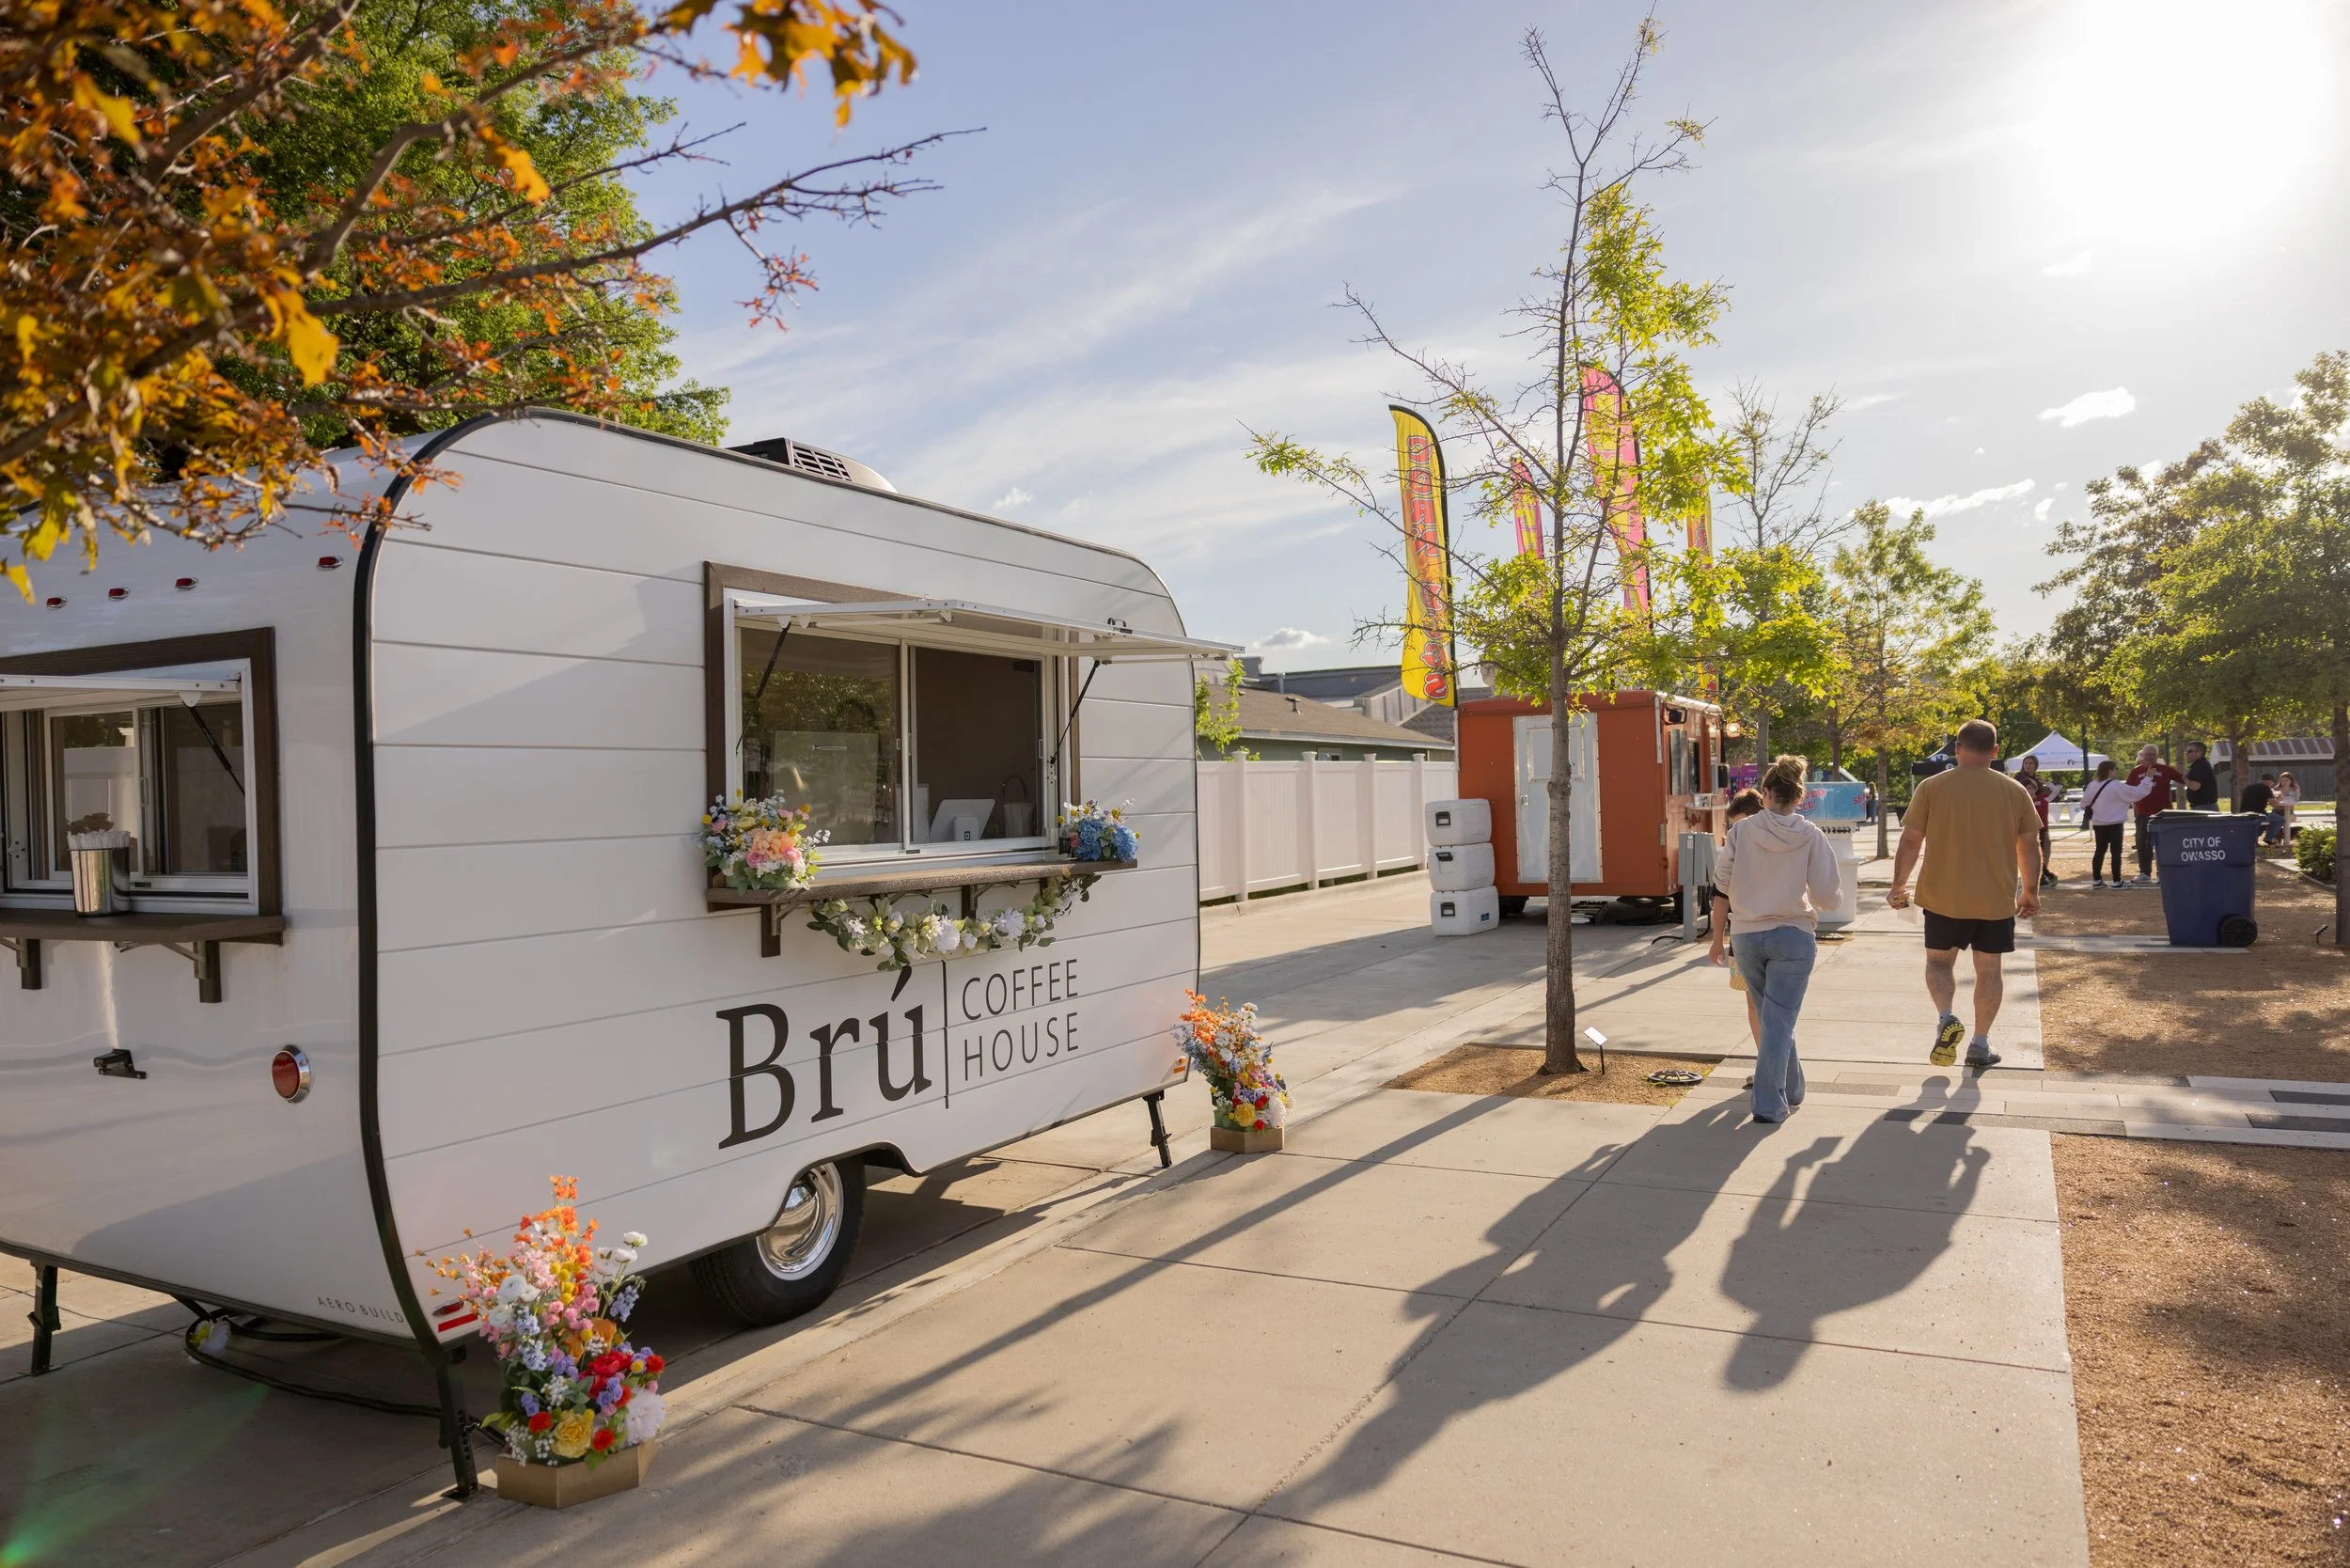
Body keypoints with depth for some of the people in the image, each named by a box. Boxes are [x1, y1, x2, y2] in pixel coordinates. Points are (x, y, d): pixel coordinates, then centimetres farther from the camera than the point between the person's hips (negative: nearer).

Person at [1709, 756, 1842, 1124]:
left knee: (1770, 1016, 19)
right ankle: (1770, 1103, -4)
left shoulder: (1742, 831, -5)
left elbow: (1722, 883, 1)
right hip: (1794, 937, -2)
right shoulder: (1811, 836, -9)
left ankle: (1791, 1089, 35)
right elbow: (1829, 896, -9)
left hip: (1748, 937, 2)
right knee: (1779, 1020, 1)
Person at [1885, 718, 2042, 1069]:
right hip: (1996, 899, 1)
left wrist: (1898, 886, 6)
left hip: (1943, 897, -1)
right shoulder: (2014, 791, -1)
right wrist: (2031, 892, 17)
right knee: (1988, 969, 13)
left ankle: (1946, 1018, -8)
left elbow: (1910, 842, -6)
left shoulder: (1932, 787, -6)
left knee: (1939, 960, 16)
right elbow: (2030, 846, 4)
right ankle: (1980, 1045, 17)